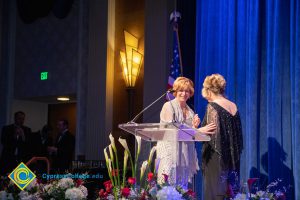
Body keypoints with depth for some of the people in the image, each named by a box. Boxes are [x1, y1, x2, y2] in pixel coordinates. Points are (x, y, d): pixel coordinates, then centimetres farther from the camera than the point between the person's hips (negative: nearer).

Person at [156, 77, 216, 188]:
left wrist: (194, 127, -4)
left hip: (185, 157, 6)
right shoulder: (168, 106, -4)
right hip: (171, 154, -6)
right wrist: (199, 130, -21)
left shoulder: (190, 111, 16)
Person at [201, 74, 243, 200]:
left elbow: (213, 134, -16)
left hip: (216, 157, -7)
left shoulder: (212, 106, -11)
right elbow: (238, 134, 14)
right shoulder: (234, 106, 10)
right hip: (232, 158, 7)